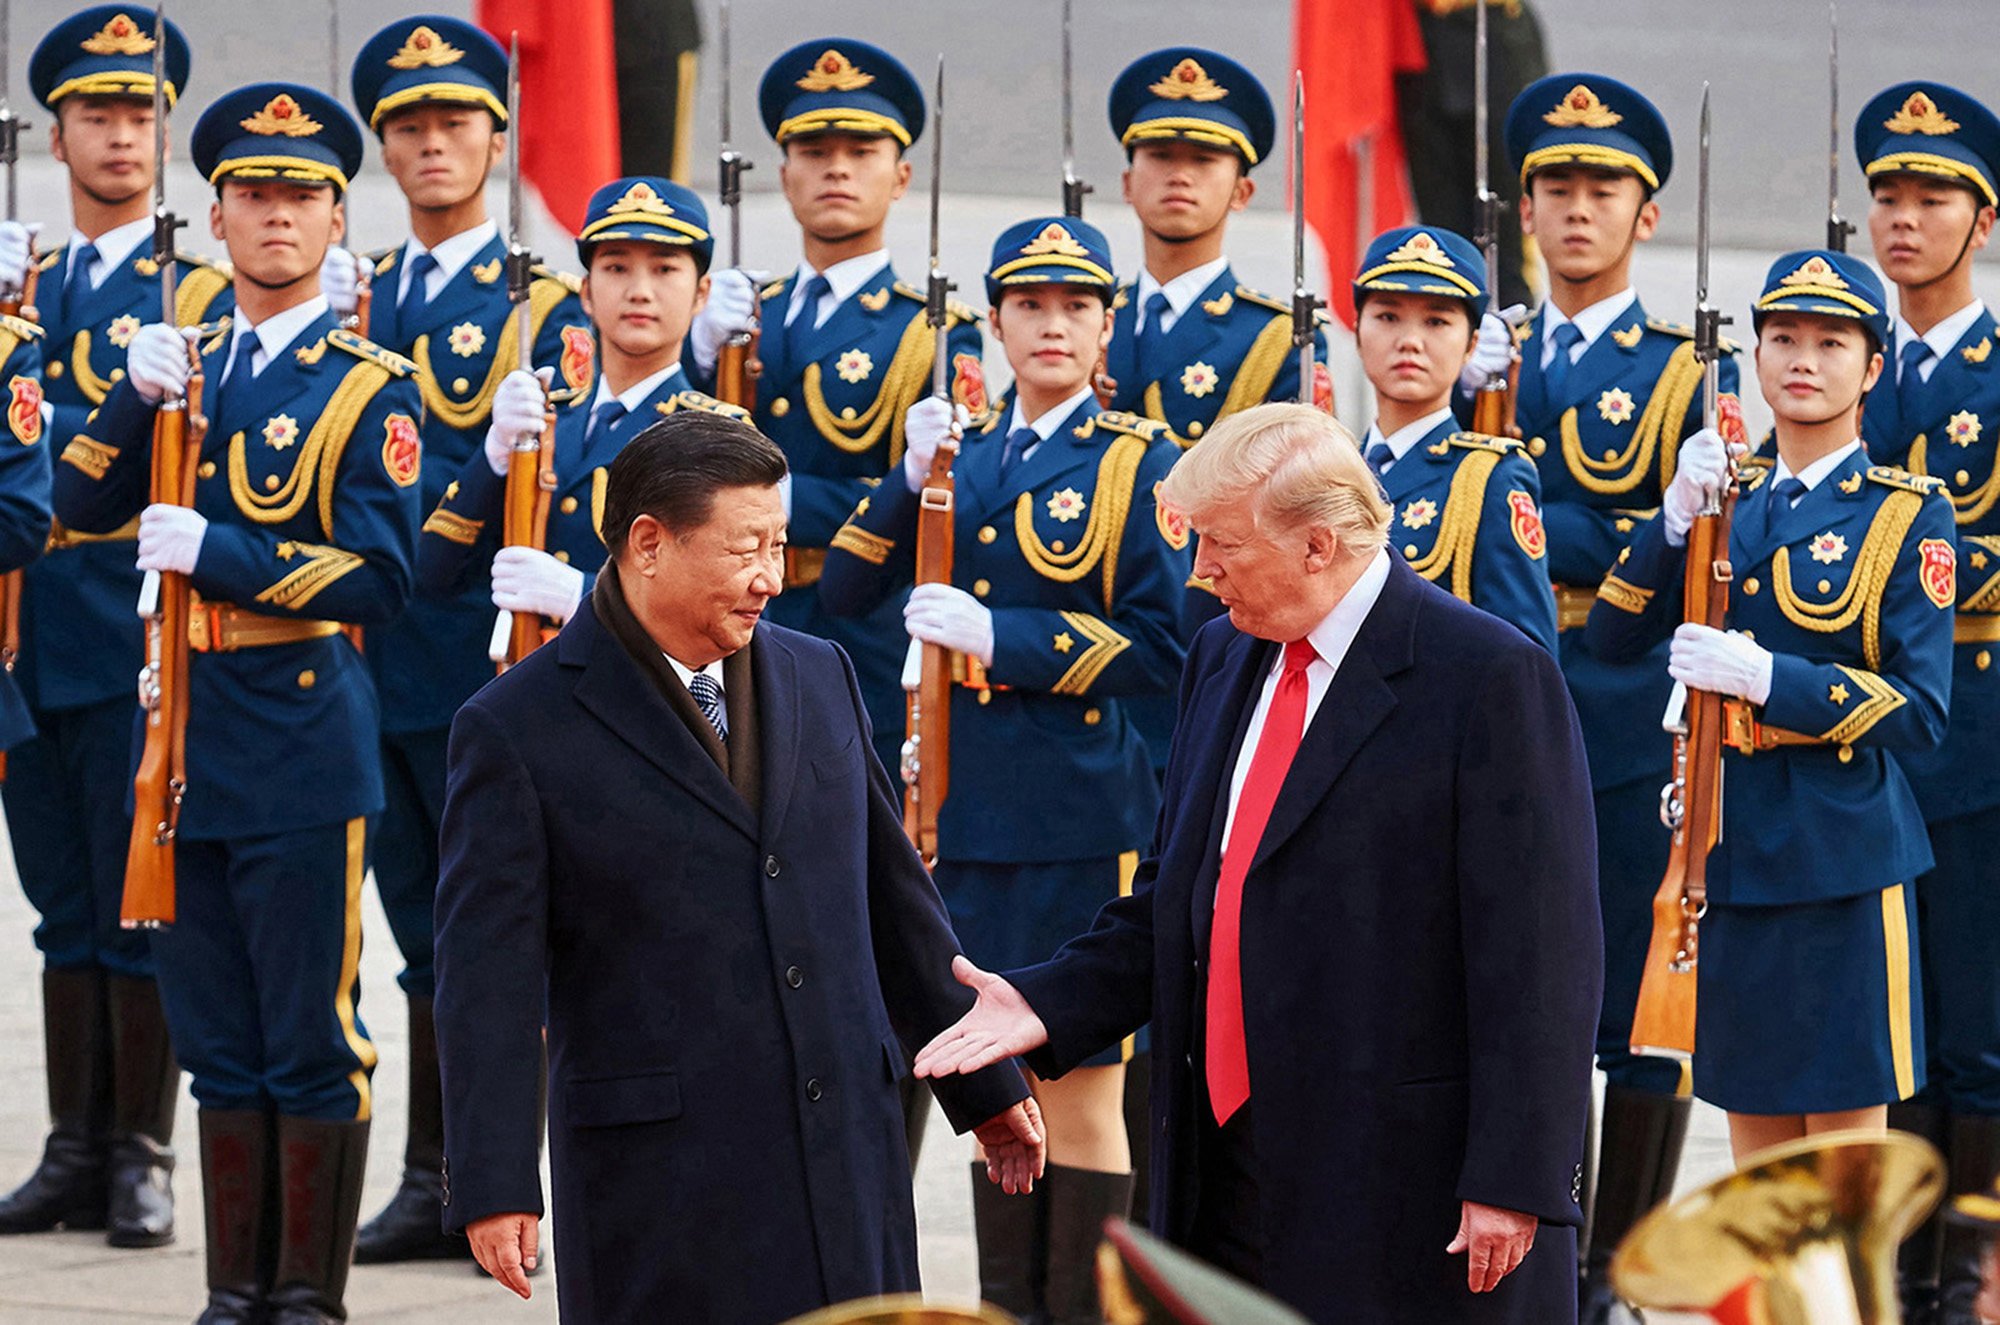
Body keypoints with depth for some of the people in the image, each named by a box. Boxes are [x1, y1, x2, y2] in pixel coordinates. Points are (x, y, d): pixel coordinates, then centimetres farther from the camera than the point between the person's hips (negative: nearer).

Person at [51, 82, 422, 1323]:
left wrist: (217, 552, -17)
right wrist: (137, 401, -8)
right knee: (219, 1047, 10)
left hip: (303, 751, -5)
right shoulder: (185, 363, 13)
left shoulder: (369, 389, -3)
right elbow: (80, 511, 7)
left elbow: (378, 579, -11)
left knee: (313, 1046, -1)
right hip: (187, 744, 5)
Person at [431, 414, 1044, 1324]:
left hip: (846, 1154, 5)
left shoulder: (819, 678, 13)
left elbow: (895, 899, 20)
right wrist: (494, 1188, -15)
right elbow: (489, 979, -8)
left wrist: (983, 1086, 21)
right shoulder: (517, 729, -5)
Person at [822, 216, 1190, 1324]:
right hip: (968, 810, 5)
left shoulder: (1138, 463, -3)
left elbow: (1164, 647, -10)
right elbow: (844, 593, 7)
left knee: (1080, 1087, -2)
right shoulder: (962, 457, 13)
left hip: (1082, 816, -5)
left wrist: (1003, 636, -16)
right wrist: (912, 482, -8)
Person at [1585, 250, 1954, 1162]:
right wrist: (1677, 515, -11)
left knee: (1844, 1146, -4)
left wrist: (1765, 675, -19)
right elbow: (1613, 637, 3)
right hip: (1730, 848, 5)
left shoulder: (1904, 515, -2)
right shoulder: (1728, 499, 12)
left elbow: (1918, 710, -9)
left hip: (1840, 852, -5)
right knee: (1755, 1142, 9)